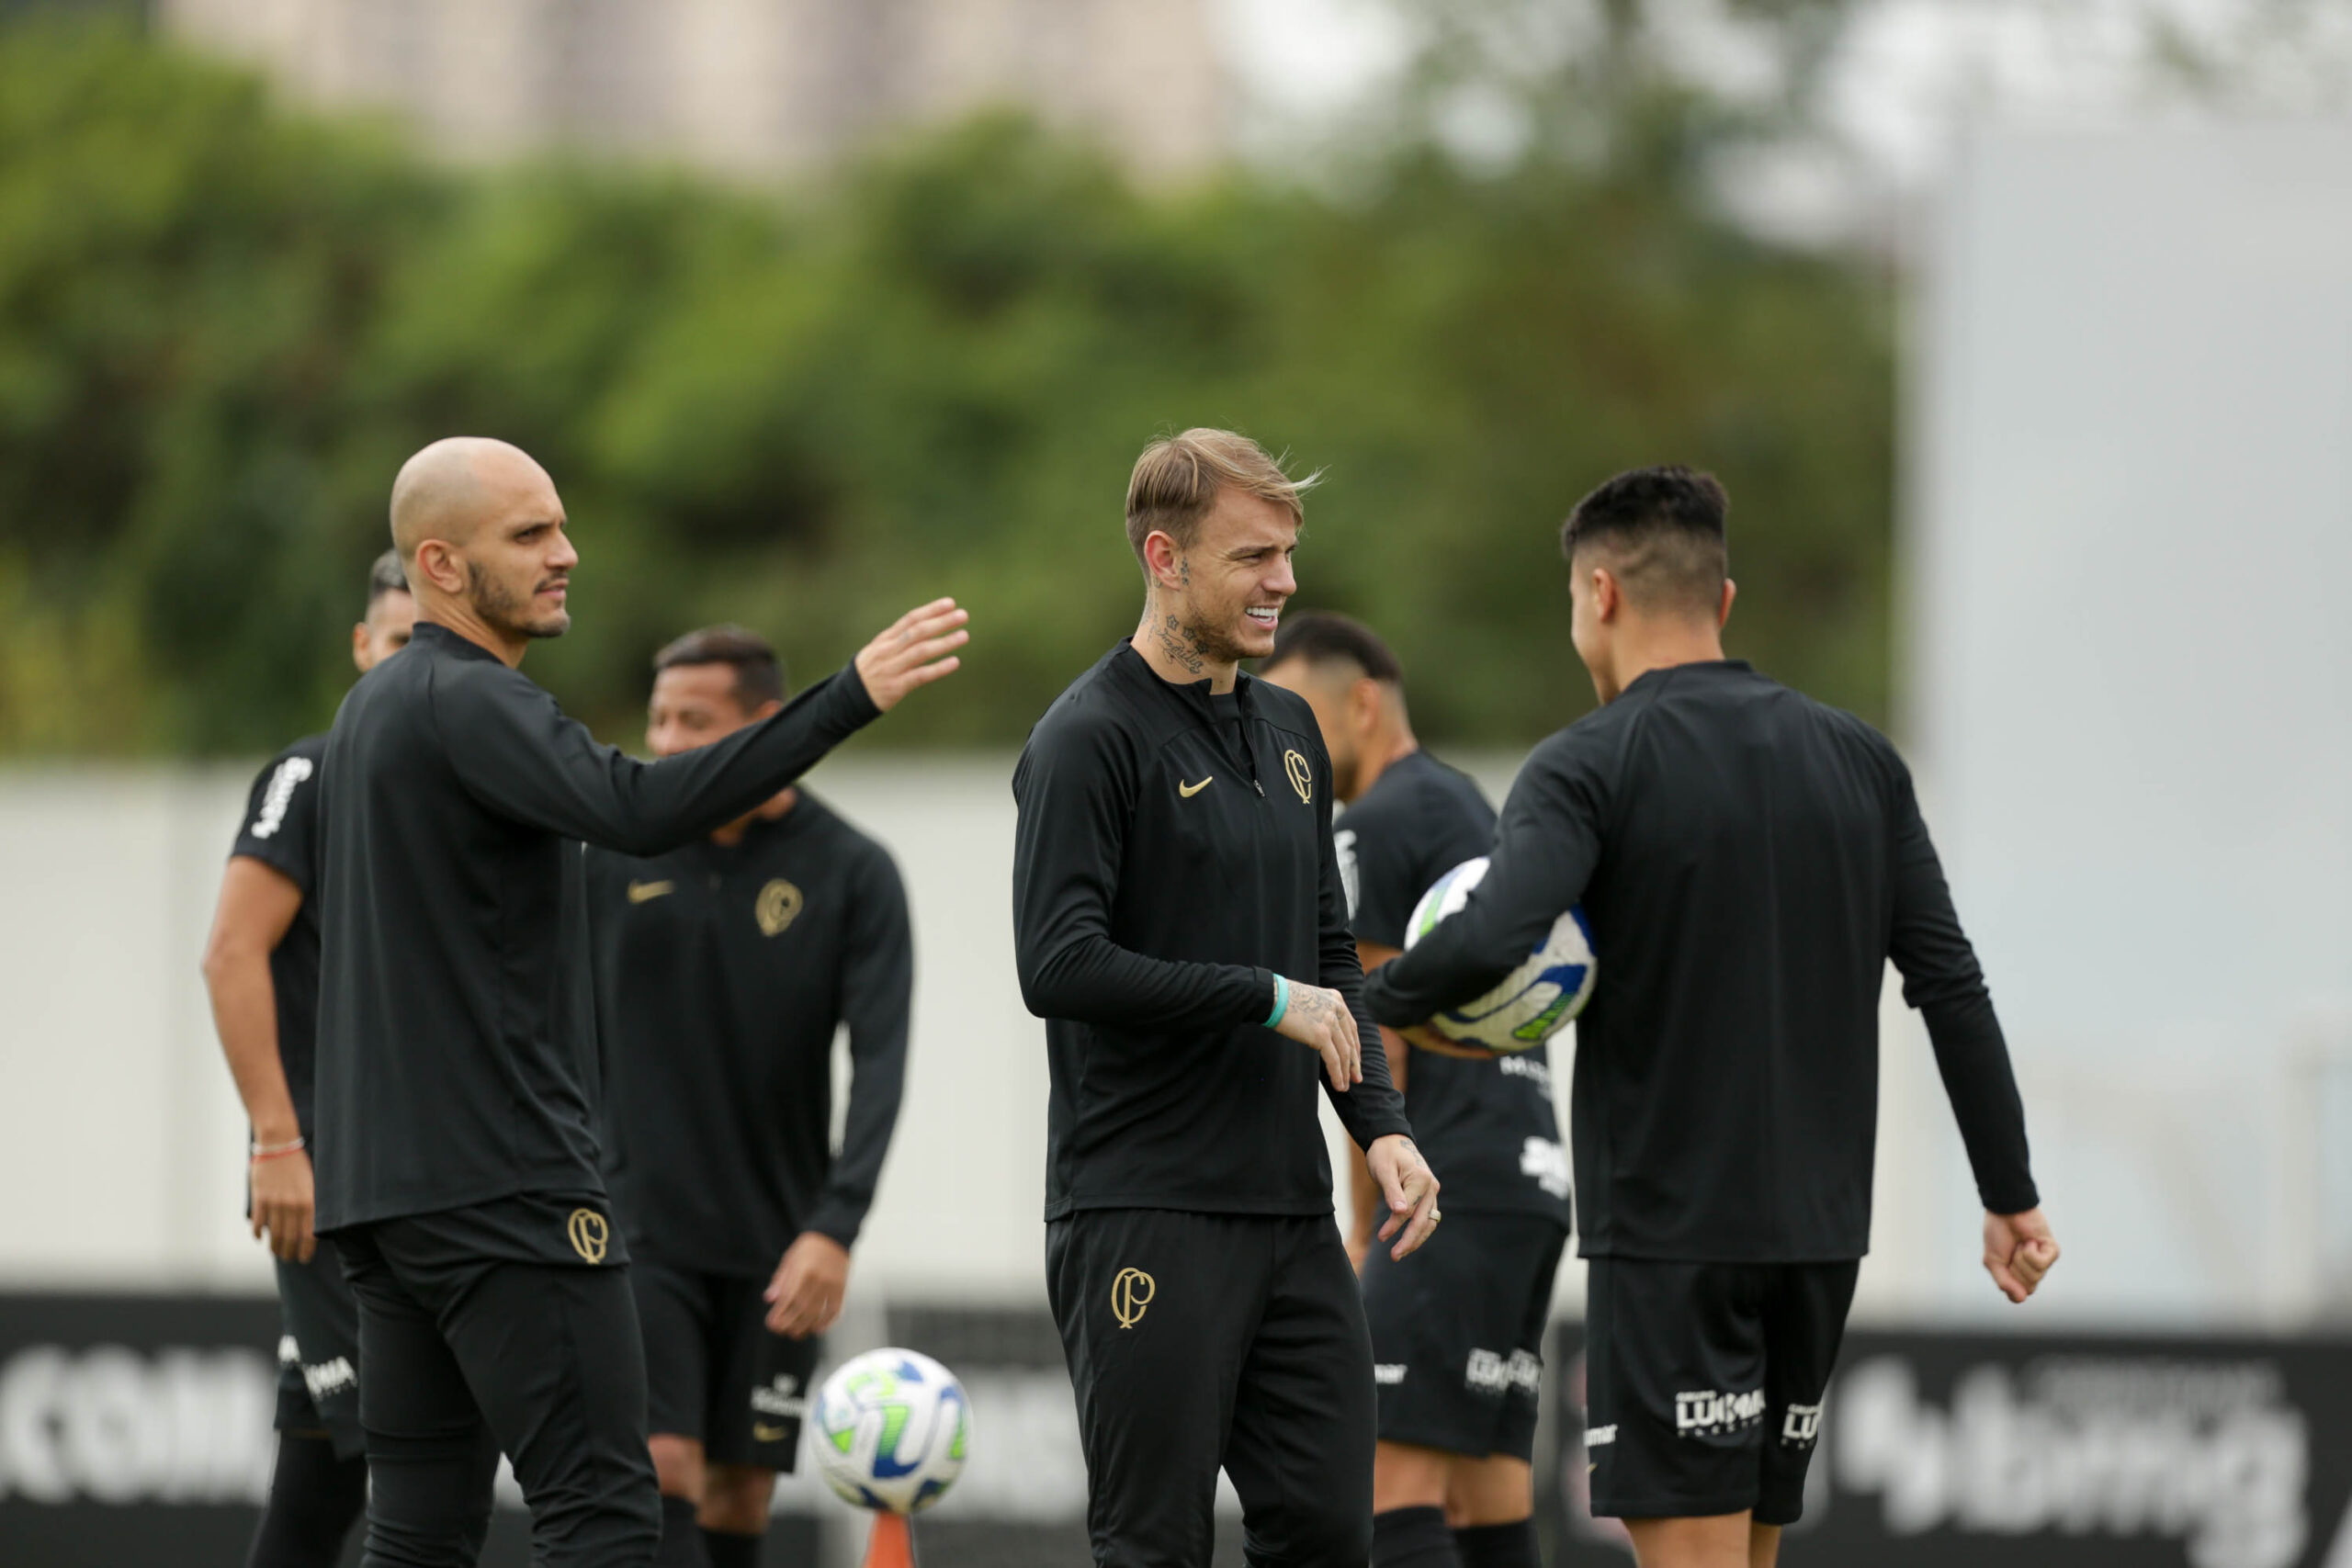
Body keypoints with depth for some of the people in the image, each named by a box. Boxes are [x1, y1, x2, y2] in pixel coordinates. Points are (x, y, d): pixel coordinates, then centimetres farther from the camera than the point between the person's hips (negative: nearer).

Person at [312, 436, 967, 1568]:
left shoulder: (374, 708, 20)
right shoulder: (468, 703, -13)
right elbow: (638, 809, -30)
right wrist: (850, 698, -33)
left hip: (383, 1179, 10)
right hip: (500, 1177, -10)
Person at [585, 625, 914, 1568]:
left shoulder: (852, 873, -4)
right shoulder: (613, 859, 0)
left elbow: (880, 1063, -11)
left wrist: (835, 1227, -23)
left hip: (774, 1246, 1)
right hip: (641, 1232, -1)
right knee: (664, 1470, -14)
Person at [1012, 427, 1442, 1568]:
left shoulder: (1288, 733, 16)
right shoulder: (1092, 737, -9)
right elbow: (1060, 964, -19)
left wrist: (1380, 1124, 8)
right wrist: (1267, 1000, -14)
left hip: (1291, 1214, 7)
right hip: (1146, 1211, -7)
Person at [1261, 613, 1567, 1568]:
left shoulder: (1375, 828, -6)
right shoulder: (1475, 817, 24)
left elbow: (1376, 1056, -8)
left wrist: (1369, 1230, -1)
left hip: (1459, 1194, -10)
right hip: (1532, 1176, 10)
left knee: (1390, 1482, -14)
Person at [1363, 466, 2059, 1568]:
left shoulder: (1589, 766, -7)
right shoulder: (1858, 760, 10)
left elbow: (1491, 939, -24)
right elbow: (1951, 987, 8)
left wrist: (1382, 1000, -5)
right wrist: (2010, 1194, 12)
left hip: (1670, 1232, -6)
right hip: (1821, 1228, 6)